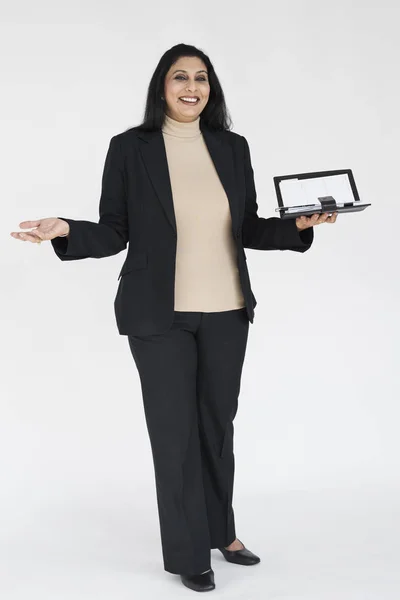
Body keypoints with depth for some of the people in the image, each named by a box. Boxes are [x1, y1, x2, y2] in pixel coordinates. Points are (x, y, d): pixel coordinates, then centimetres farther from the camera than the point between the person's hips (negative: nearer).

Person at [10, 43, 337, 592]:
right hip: (161, 317, -3)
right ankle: (188, 552, 19)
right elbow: (113, 234, -3)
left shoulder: (233, 147, 6)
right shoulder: (130, 148, -3)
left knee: (218, 425, 14)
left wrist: (298, 225, -5)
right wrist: (65, 232, -20)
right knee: (175, 431, 3)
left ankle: (220, 530, 35)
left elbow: (248, 229, 10)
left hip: (226, 313, 3)